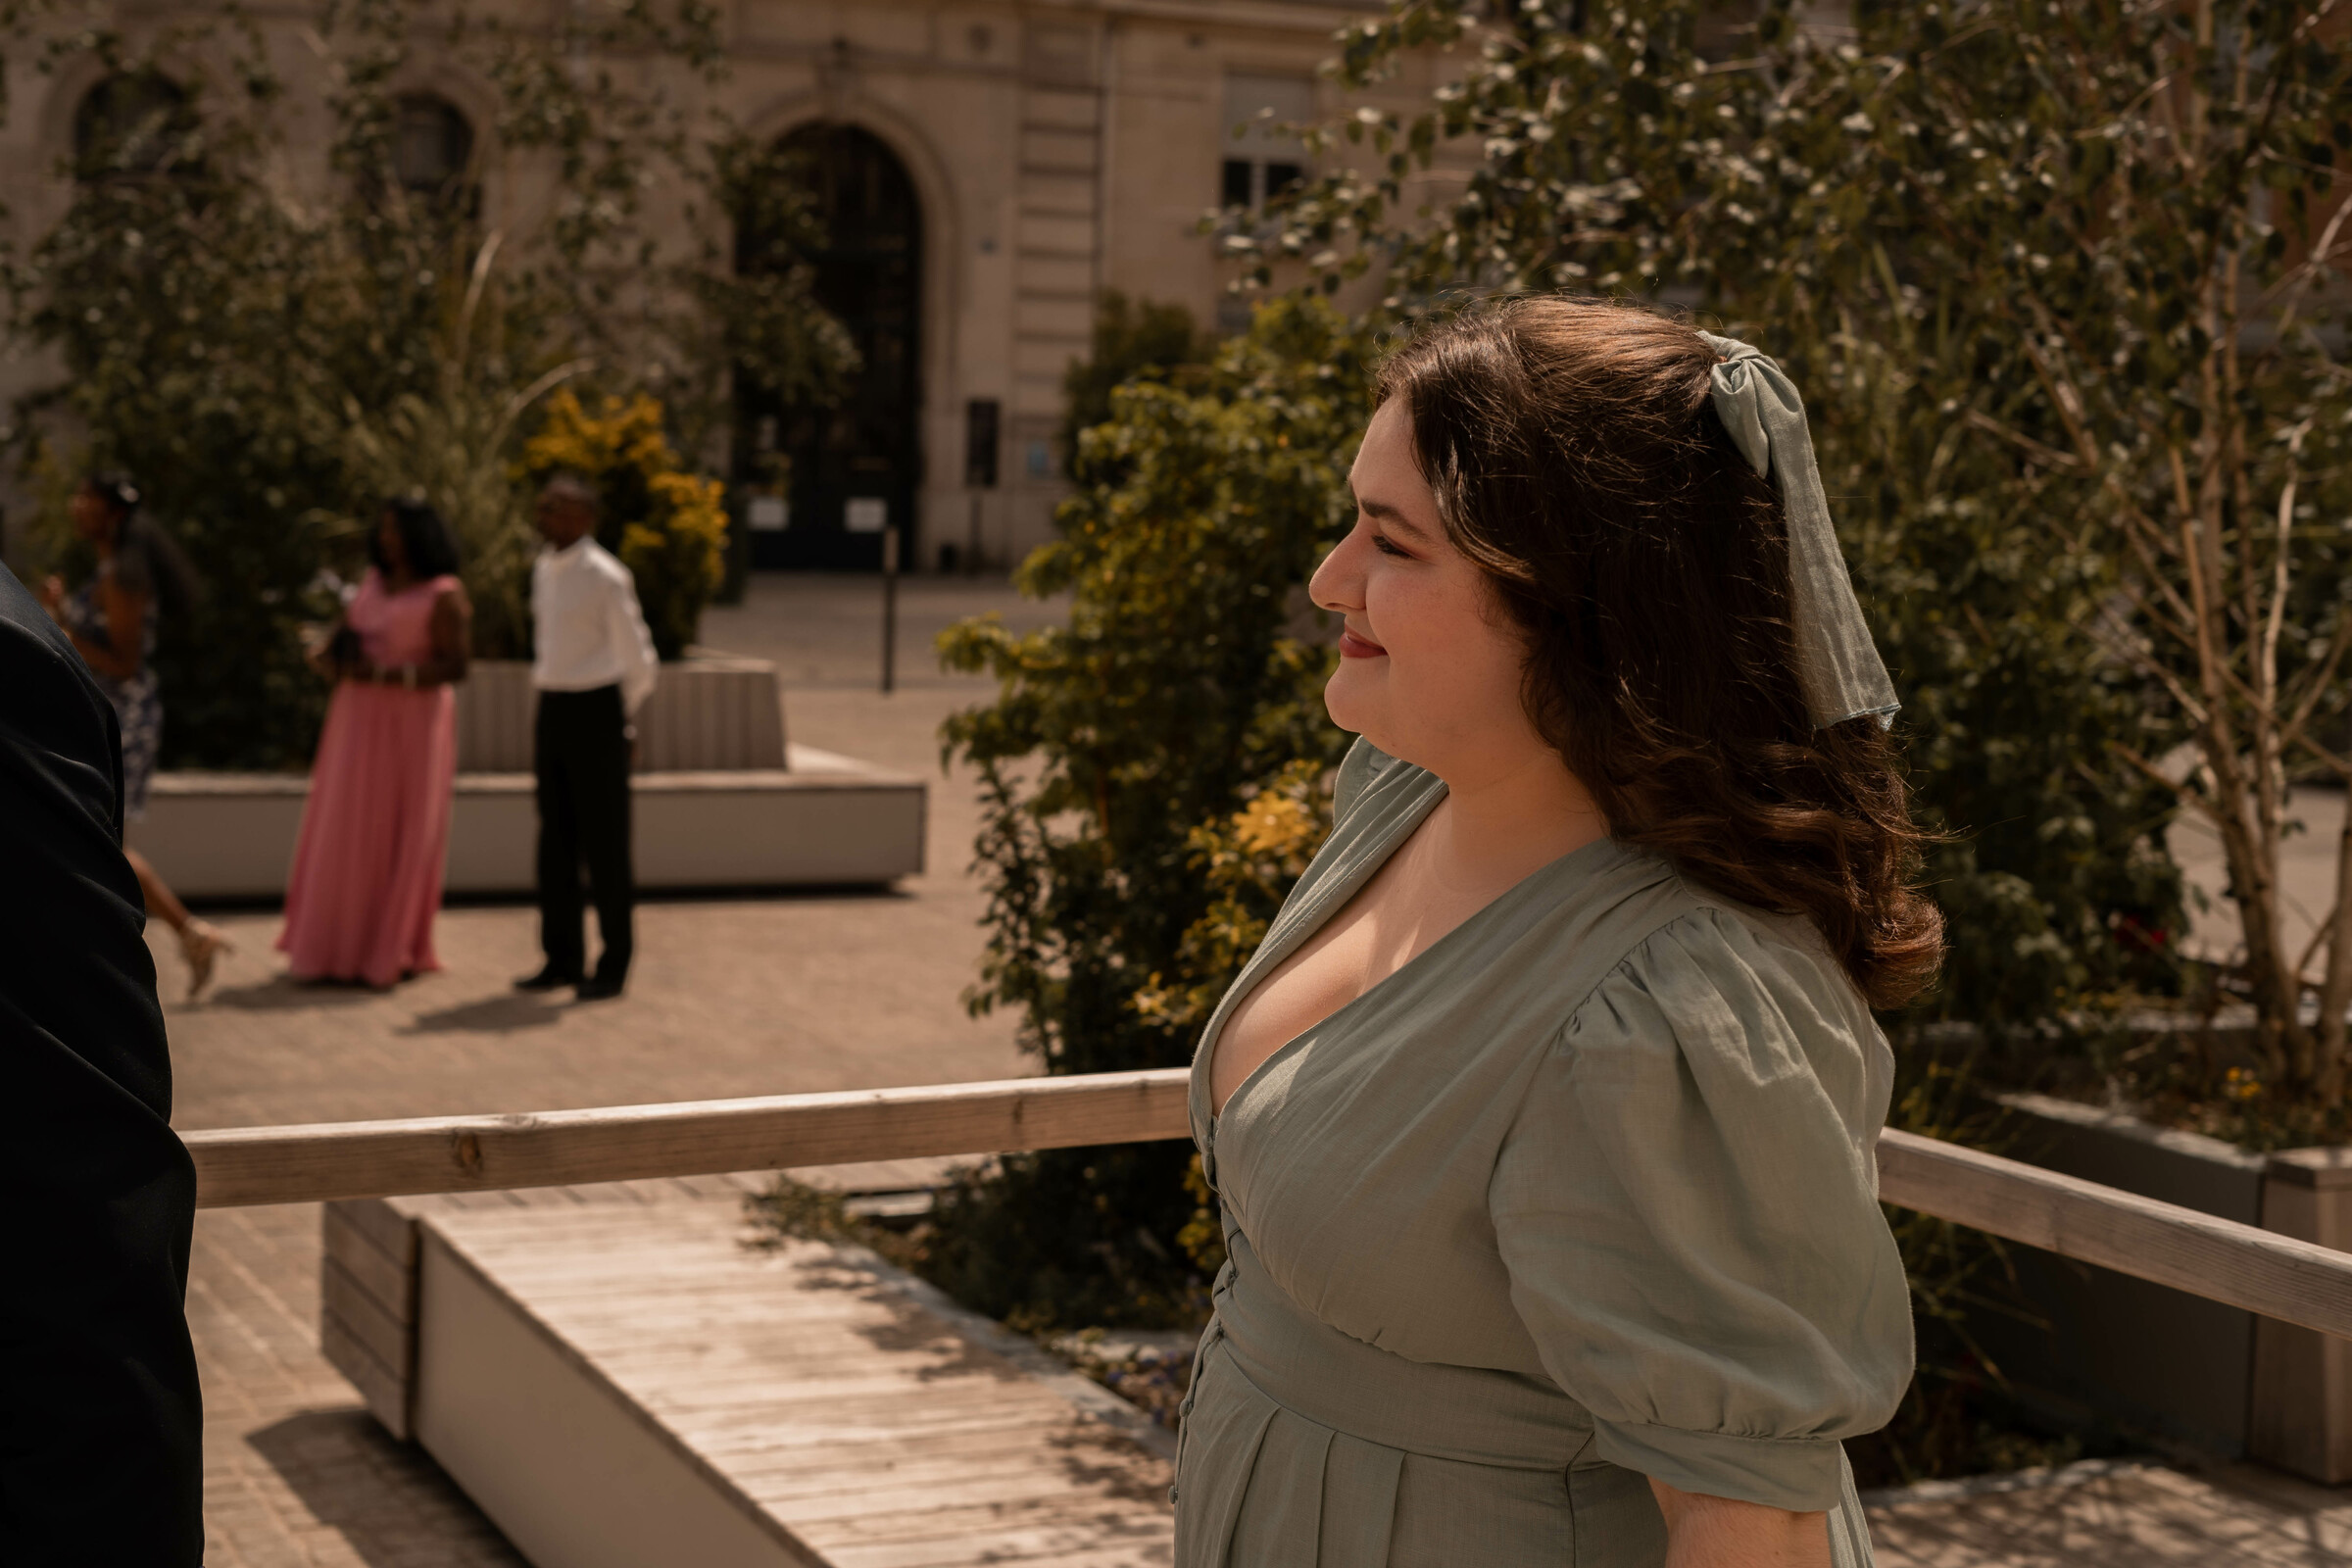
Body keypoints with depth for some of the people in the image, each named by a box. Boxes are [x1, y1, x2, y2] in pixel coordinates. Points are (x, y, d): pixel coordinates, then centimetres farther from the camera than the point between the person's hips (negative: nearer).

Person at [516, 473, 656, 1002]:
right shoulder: (543, 569, 11)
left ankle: (613, 966, 9)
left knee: (604, 844, 0)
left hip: (596, 713, -7)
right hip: (552, 714, 7)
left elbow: (637, 660, -6)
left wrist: (622, 723, 4)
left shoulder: (606, 578, -13)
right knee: (556, 843, 9)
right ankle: (562, 960, 17)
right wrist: (546, 714, 18)